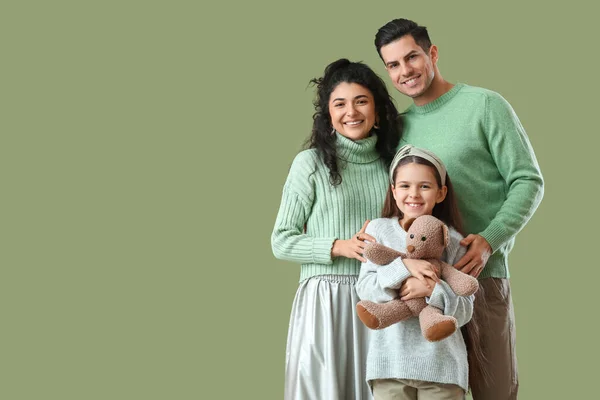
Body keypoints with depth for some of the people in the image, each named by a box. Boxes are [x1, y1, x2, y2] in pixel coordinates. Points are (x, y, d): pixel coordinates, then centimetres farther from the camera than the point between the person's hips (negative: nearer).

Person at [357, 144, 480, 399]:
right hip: (391, 358, 0)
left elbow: (465, 310, -2)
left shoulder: (452, 241, 2)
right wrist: (403, 267, -20)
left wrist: (433, 290, -20)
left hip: (442, 362, 0)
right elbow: (365, 290, -5)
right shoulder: (379, 230, 4)